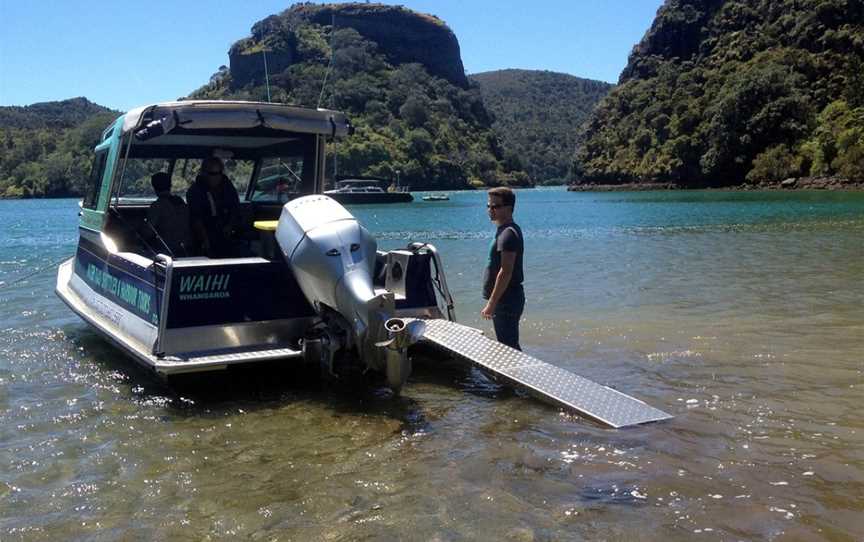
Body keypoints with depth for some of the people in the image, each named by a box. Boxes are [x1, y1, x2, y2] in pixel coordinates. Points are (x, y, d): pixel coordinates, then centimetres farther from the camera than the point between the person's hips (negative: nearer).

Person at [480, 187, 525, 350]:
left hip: (507, 300, -10)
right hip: (506, 299, 10)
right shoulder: (505, 230, 15)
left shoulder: (508, 233, -18)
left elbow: (506, 272, -24)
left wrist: (492, 303, -23)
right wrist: (493, 301, 21)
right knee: (510, 346, 17)